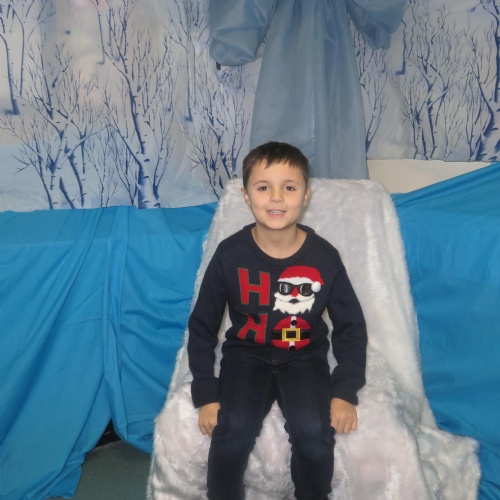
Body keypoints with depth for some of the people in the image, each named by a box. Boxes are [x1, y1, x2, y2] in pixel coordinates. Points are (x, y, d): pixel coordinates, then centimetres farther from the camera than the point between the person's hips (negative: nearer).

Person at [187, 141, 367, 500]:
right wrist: (206, 394, -9)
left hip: (304, 356, 0)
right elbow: (202, 326, -3)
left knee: (313, 430, -25)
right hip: (247, 353, 0)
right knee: (233, 428, -26)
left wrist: (345, 392, -11)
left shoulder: (324, 257, -13)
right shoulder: (230, 254, -13)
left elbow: (351, 327, -1)